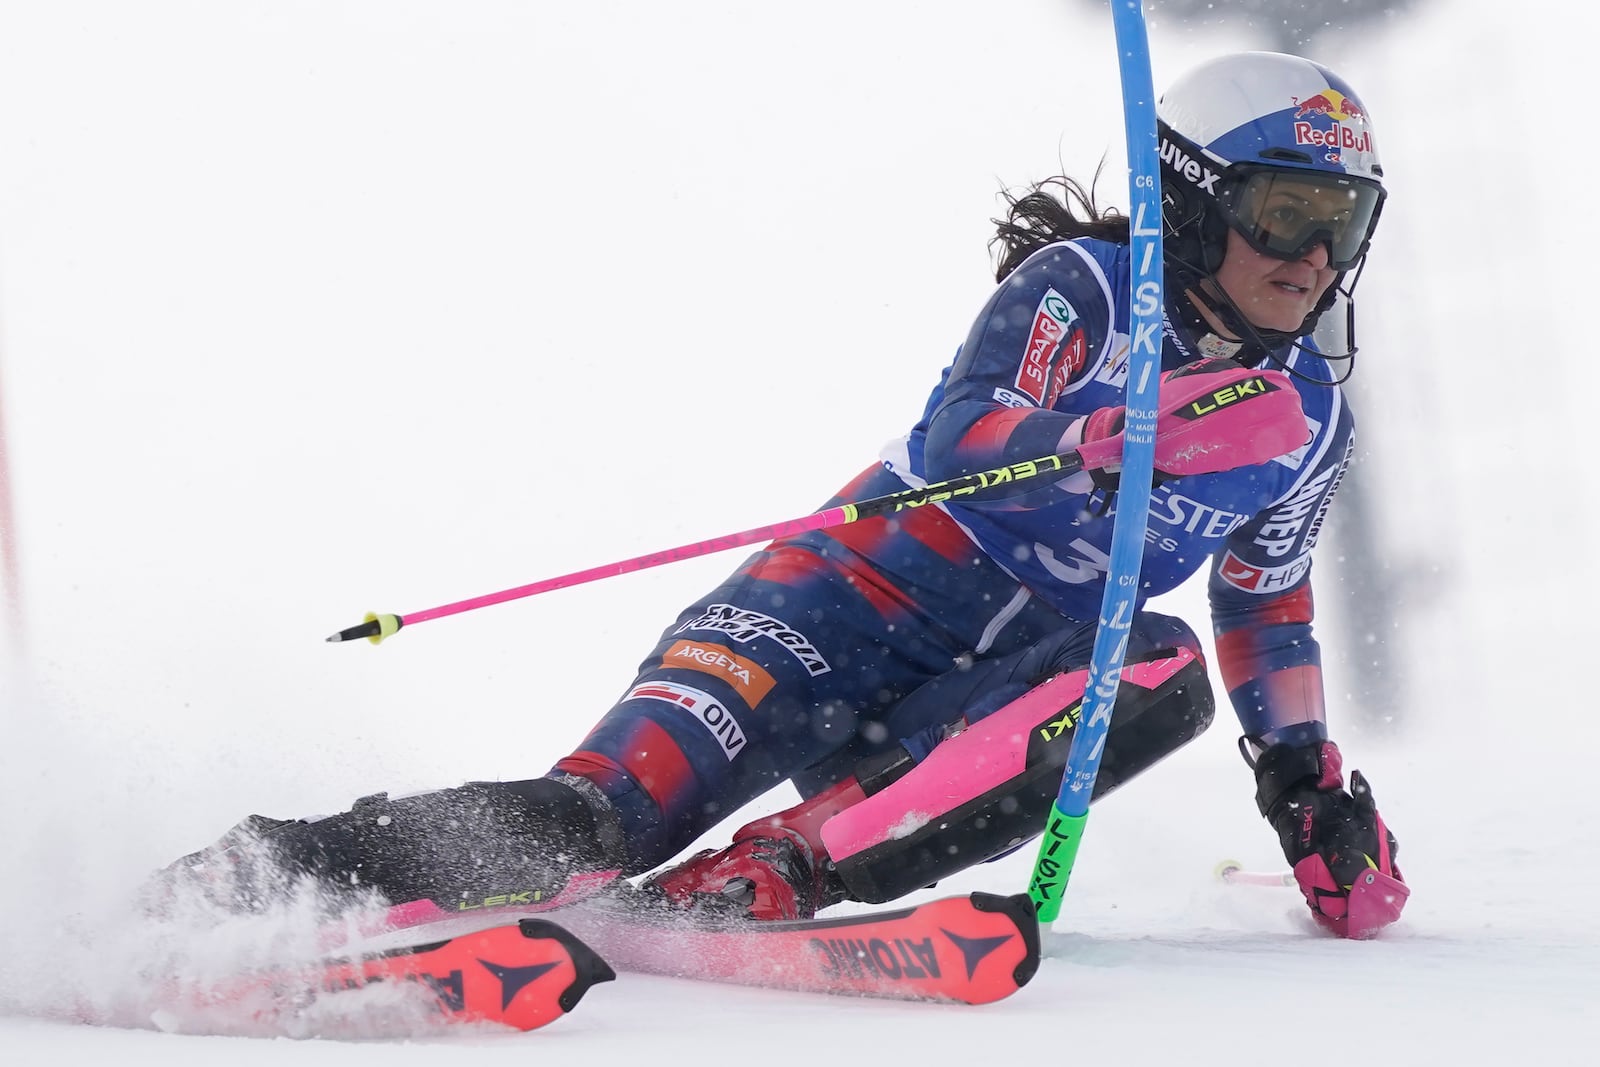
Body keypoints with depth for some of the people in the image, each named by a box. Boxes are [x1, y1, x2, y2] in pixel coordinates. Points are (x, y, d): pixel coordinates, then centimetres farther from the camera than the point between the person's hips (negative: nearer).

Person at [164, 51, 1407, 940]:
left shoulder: (1311, 421, 11)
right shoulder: (1083, 286, -7)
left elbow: (1268, 605, 25)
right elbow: (959, 447, -22)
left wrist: (1313, 786, 18)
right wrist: (1135, 431, -39)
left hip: (1012, 678, 5)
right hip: (874, 591, -5)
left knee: (1162, 674, -30)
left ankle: (767, 877, -37)